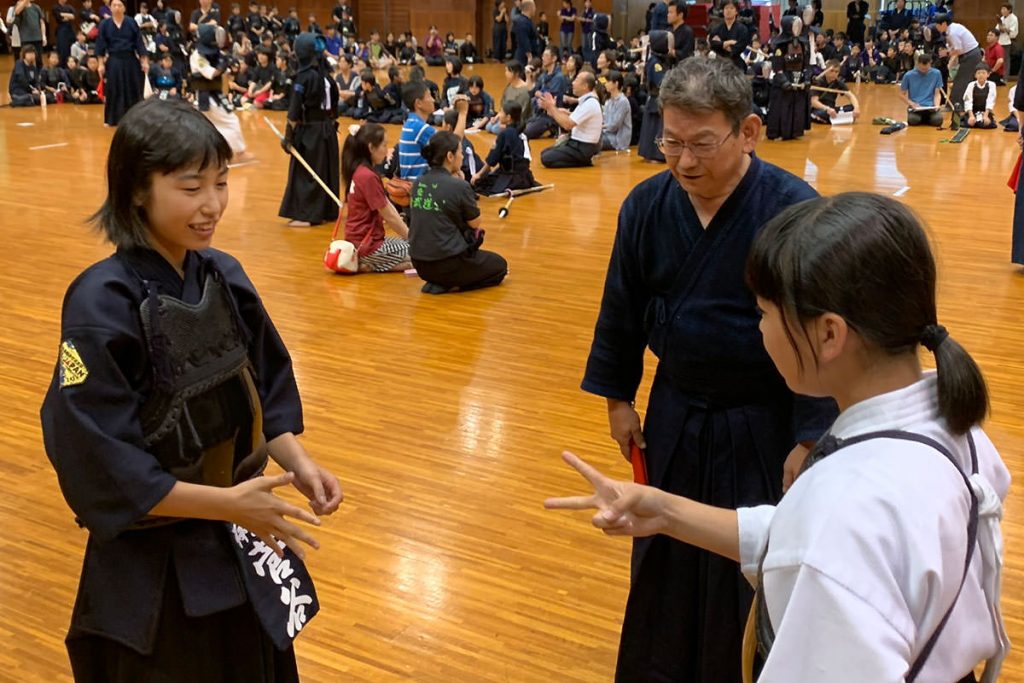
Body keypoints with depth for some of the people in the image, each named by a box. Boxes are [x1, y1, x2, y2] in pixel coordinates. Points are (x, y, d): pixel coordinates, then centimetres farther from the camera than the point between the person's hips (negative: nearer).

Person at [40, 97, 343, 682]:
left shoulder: (225, 276, -3)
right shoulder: (103, 305, -22)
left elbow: (267, 387, 7)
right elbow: (97, 466, -22)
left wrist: (297, 461, -10)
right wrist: (223, 504, -25)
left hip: (242, 546, 6)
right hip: (156, 568, -6)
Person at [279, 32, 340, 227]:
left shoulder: (303, 76, -14)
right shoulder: (326, 74, 6)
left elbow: (295, 111, -15)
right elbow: (334, 104, 11)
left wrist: (289, 136, -11)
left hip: (309, 131, -7)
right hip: (328, 130, 7)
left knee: (305, 173, -1)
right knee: (326, 170, 14)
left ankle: (306, 215, -1)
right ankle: (328, 211, 21)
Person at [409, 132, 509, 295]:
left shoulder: (419, 183, 2)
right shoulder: (458, 186, -17)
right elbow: (475, 223, -1)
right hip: (447, 264, -7)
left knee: (473, 236, 31)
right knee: (500, 266, 18)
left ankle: (441, 281, 13)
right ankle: (449, 285, -1)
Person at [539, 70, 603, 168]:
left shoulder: (590, 103, -21)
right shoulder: (586, 101, 9)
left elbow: (567, 124, -24)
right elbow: (571, 120, 10)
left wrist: (551, 107, -14)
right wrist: (551, 108, 0)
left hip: (583, 149, -10)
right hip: (577, 143, 10)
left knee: (547, 158, -16)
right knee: (545, 153, 10)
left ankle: (584, 161, -7)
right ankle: (583, 160, 6)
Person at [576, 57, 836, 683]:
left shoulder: (793, 210, -19)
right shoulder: (648, 205, -6)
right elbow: (621, 311, 6)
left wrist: (809, 440, -14)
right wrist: (618, 399, 10)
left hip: (766, 429, -4)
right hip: (674, 419, 4)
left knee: (752, 577, 9)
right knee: (664, 563, 19)